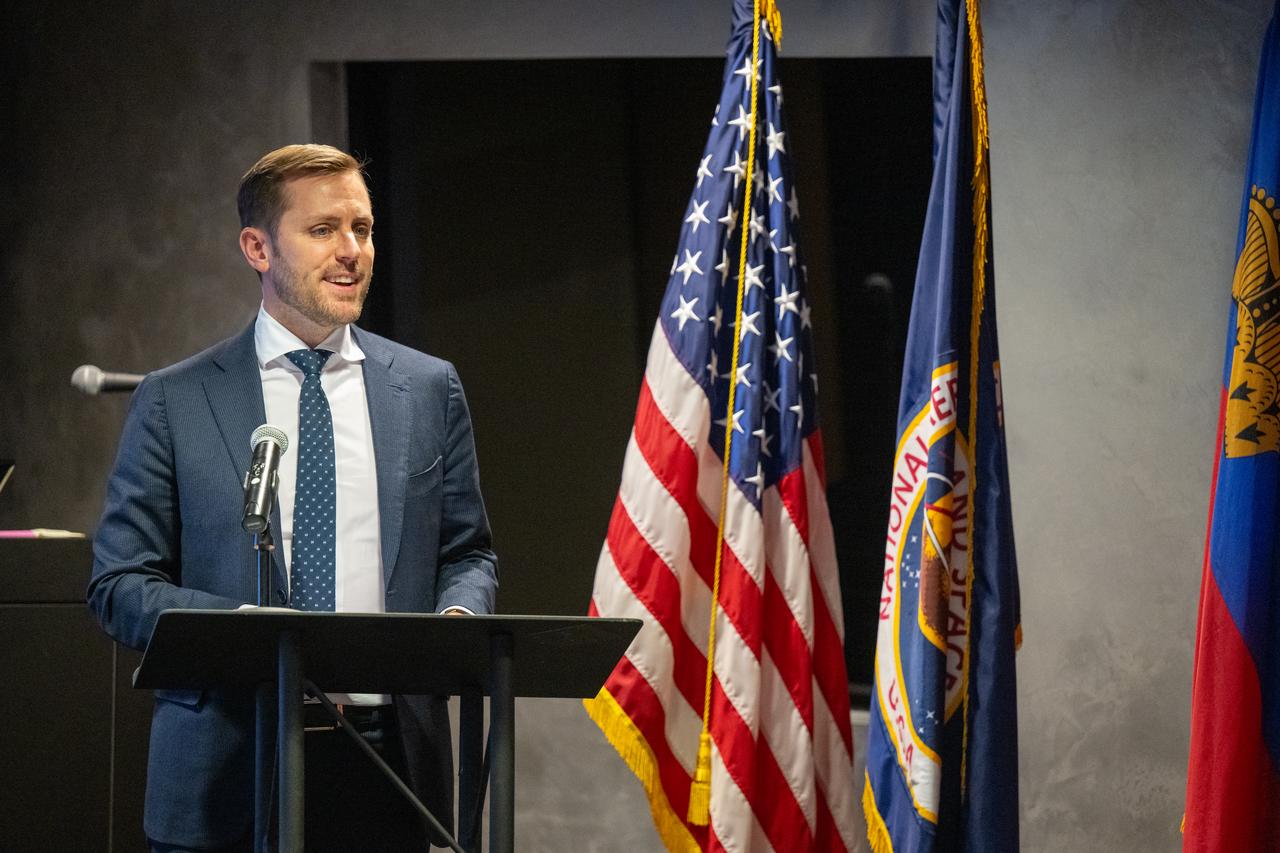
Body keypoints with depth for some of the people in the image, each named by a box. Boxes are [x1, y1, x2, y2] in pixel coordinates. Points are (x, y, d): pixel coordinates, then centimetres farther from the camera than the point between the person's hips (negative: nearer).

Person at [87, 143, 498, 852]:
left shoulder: (429, 389, 10)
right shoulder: (173, 402, 3)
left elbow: (468, 554, 15)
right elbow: (118, 584, 0)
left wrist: (457, 618, -9)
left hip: (388, 767, 2)